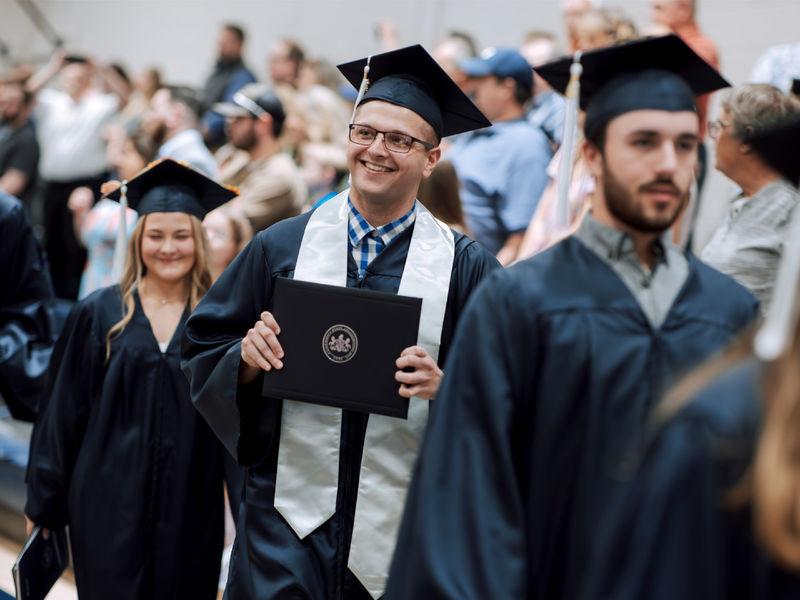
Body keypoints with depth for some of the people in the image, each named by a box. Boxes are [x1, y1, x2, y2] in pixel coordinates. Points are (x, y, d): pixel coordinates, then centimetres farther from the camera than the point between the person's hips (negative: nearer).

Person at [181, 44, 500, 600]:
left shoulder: (466, 266, -1)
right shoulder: (281, 245, 4)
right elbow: (203, 351, 8)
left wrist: (446, 386, -20)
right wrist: (245, 357, -13)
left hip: (402, 527, 0)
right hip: (288, 520, 0)